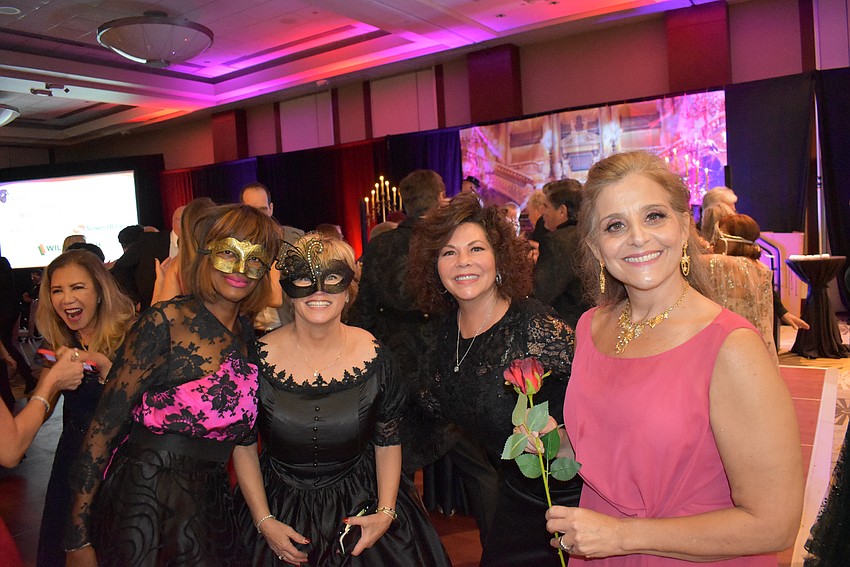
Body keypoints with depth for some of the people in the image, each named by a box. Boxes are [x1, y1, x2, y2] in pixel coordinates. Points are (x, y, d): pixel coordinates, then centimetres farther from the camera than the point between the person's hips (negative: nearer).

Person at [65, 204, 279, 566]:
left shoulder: (251, 336, 4)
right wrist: (78, 537, -12)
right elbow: (105, 424, -13)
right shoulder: (167, 322, -14)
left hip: (209, 505, 6)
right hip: (143, 499, -5)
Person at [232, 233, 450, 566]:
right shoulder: (260, 358, -13)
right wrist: (265, 522, -7)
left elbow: (387, 442, 0)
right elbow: (243, 446, -3)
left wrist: (386, 512, -8)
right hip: (280, 507, 0)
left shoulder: (373, 356, -11)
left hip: (361, 504, 1)